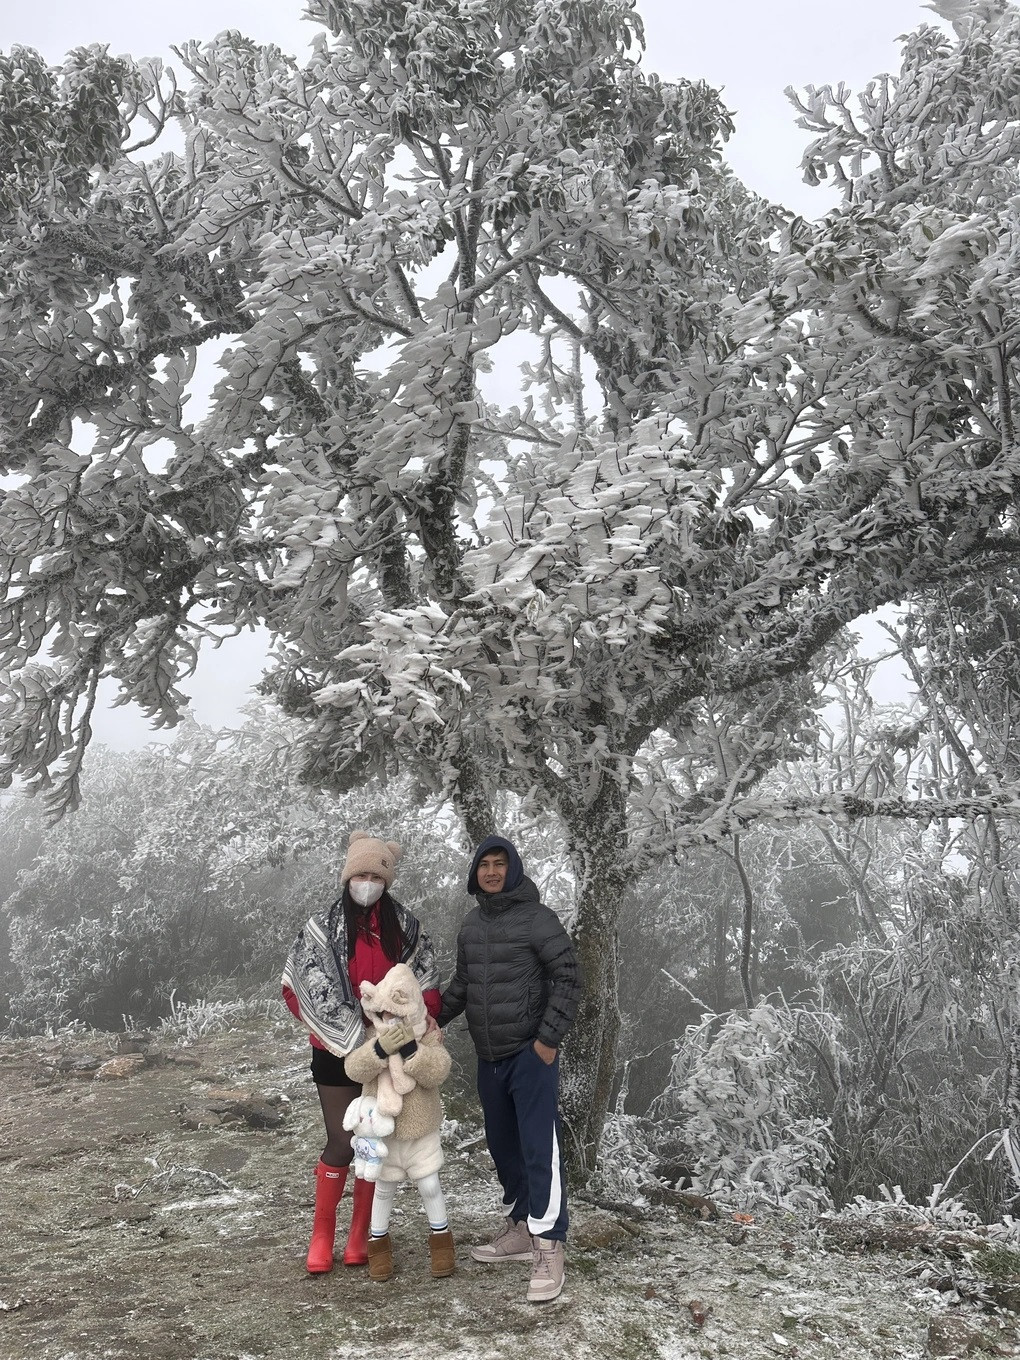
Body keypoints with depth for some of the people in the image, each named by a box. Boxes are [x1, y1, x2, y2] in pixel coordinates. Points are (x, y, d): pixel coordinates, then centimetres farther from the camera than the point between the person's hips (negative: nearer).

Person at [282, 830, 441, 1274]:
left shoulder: (406, 927, 3)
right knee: (341, 1142, -1)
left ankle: (360, 1236, 19)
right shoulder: (322, 927, -4)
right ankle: (321, 1236, 14)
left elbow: (427, 984, 5)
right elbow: (298, 987, -8)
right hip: (339, 1052, -2)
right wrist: (348, 1035, -14)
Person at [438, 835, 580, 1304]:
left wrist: (549, 1038, -16)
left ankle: (548, 1247, -3)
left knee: (539, 1147, -8)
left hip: (530, 1053, -7)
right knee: (503, 1146, 15)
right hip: (489, 1057, 7)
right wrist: (432, 1019, 8)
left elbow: (568, 977, -11)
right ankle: (519, 1228, 28)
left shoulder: (537, 918, -11)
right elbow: (461, 983, 20)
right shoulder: (471, 923, 10)